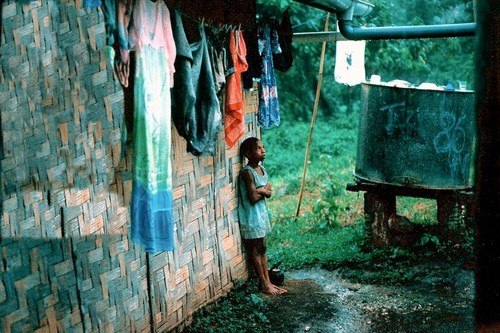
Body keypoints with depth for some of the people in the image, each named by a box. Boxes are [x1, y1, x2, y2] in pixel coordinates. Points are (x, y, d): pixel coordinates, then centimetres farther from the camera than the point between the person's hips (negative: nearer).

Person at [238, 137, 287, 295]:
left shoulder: (261, 168, 6)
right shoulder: (247, 172, -19)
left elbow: (269, 192, 4)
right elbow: (253, 198, -23)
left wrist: (261, 190, -16)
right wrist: (264, 190, -7)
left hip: (261, 213, 8)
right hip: (251, 216, -8)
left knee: (262, 249, 13)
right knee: (255, 250, 3)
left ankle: (268, 282, 19)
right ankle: (264, 285, 9)